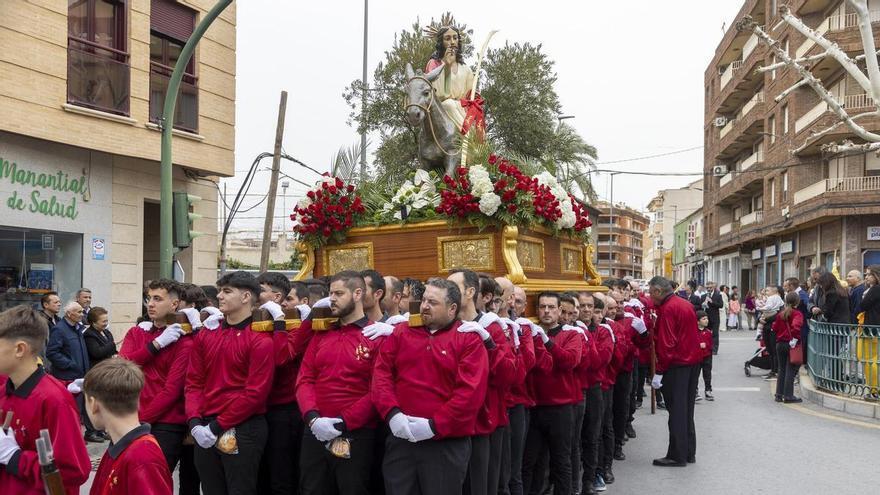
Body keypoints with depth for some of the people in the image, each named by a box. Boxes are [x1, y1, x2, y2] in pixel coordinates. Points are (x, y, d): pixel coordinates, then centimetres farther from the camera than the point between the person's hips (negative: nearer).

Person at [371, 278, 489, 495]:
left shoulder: (469, 339, -4)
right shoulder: (402, 332, 10)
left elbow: (471, 392, -13)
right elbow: (381, 372, 4)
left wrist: (434, 426, -16)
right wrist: (391, 412, -11)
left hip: (447, 444, -3)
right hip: (400, 440, 4)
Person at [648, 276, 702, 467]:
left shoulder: (667, 309, -15)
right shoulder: (686, 305, 13)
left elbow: (666, 343, -20)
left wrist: (659, 371, -17)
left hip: (676, 365, -9)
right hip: (693, 360, 9)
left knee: (676, 410, -2)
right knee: (687, 409, 15)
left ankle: (677, 456, 3)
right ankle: (689, 453, 22)